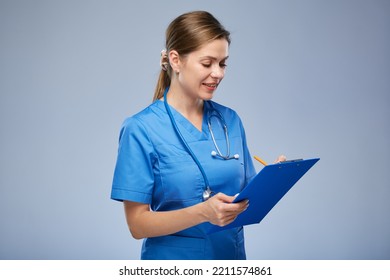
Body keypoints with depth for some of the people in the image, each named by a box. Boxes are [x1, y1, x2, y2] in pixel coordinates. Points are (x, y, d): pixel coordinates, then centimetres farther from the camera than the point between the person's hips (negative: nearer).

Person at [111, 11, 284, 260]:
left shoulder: (231, 120, -1)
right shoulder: (141, 129, -16)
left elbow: (244, 195, 6)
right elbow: (138, 224, -16)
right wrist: (202, 212, -29)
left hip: (232, 255, 5)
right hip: (172, 257, -4)